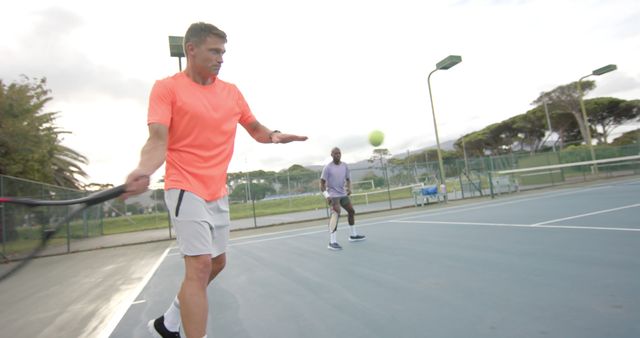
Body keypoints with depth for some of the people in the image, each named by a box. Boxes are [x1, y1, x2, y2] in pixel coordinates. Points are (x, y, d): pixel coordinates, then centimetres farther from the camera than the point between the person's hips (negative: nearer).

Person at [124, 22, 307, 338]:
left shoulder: (232, 91, 10)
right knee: (200, 265, -14)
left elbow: (255, 129, 17)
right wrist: (144, 170, -35)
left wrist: (276, 136, -5)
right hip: (186, 189, -7)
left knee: (217, 262, 15)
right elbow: (158, 140, -15)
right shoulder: (167, 87, -5)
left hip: (218, 192, 7)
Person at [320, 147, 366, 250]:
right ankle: (332, 242, -30)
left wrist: (349, 188, -8)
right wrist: (326, 196, -24)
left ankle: (353, 235, 37)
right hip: (333, 195, -7)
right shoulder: (327, 168, -12)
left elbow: (348, 179, 13)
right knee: (336, 213, -27)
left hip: (343, 194, 7)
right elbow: (322, 183, -12)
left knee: (351, 211, 15)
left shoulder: (344, 166, 4)